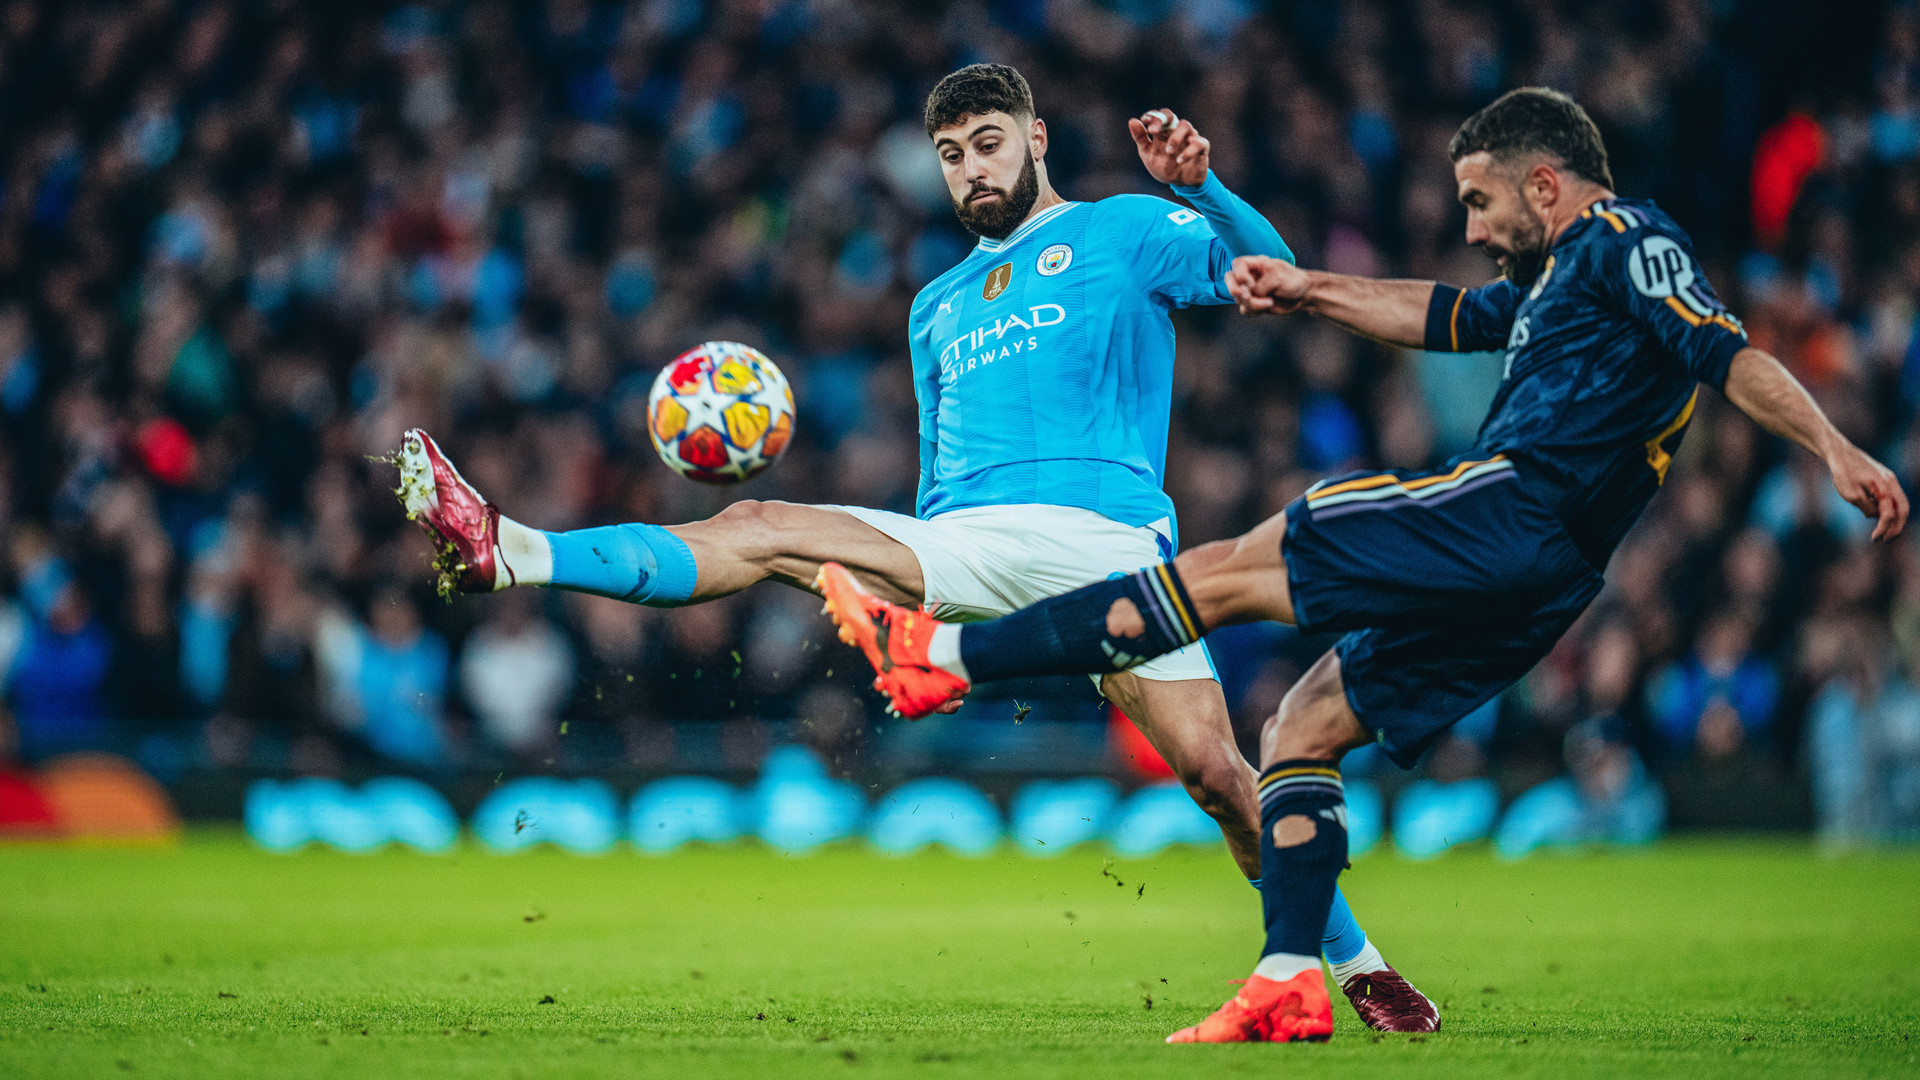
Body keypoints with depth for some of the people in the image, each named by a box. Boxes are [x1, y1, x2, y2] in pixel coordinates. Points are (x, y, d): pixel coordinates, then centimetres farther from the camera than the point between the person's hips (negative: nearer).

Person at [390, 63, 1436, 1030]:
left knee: (1213, 770, -16)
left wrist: (1199, 187, -19)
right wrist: (914, 604, 18)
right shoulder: (938, 306, 29)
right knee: (761, 530, -12)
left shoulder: (1122, 232, 13)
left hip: (1098, 531, -4)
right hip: (960, 553, 4)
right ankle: (504, 554, -22)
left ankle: (1359, 967, -2)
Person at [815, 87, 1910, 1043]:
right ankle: (1290, 986, 2)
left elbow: (1732, 352, -12)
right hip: (1528, 584, 10)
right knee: (1298, 729, 11)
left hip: (1508, 502, -10)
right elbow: (1441, 316, 36)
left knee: (1228, 574, -10)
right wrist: (1312, 291, 26)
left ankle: (944, 653, -10)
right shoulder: (1561, 275, 29)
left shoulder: (1626, 241, -1)